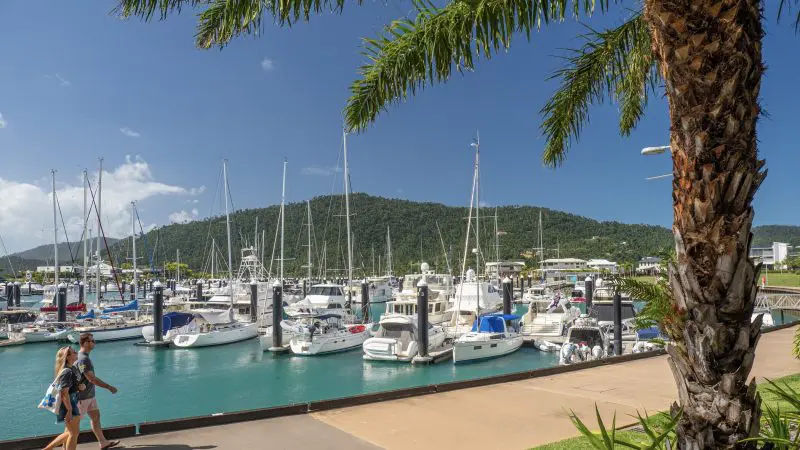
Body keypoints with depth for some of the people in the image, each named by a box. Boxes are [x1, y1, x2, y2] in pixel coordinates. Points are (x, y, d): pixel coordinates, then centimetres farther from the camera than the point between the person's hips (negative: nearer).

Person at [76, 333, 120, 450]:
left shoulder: (83, 356, 7)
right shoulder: (83, 359, -24)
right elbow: (92, 379, -27)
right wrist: (109, 387, -21)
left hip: (89, 395, 10)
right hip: (82, 397, -10)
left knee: (95, 417, 12)